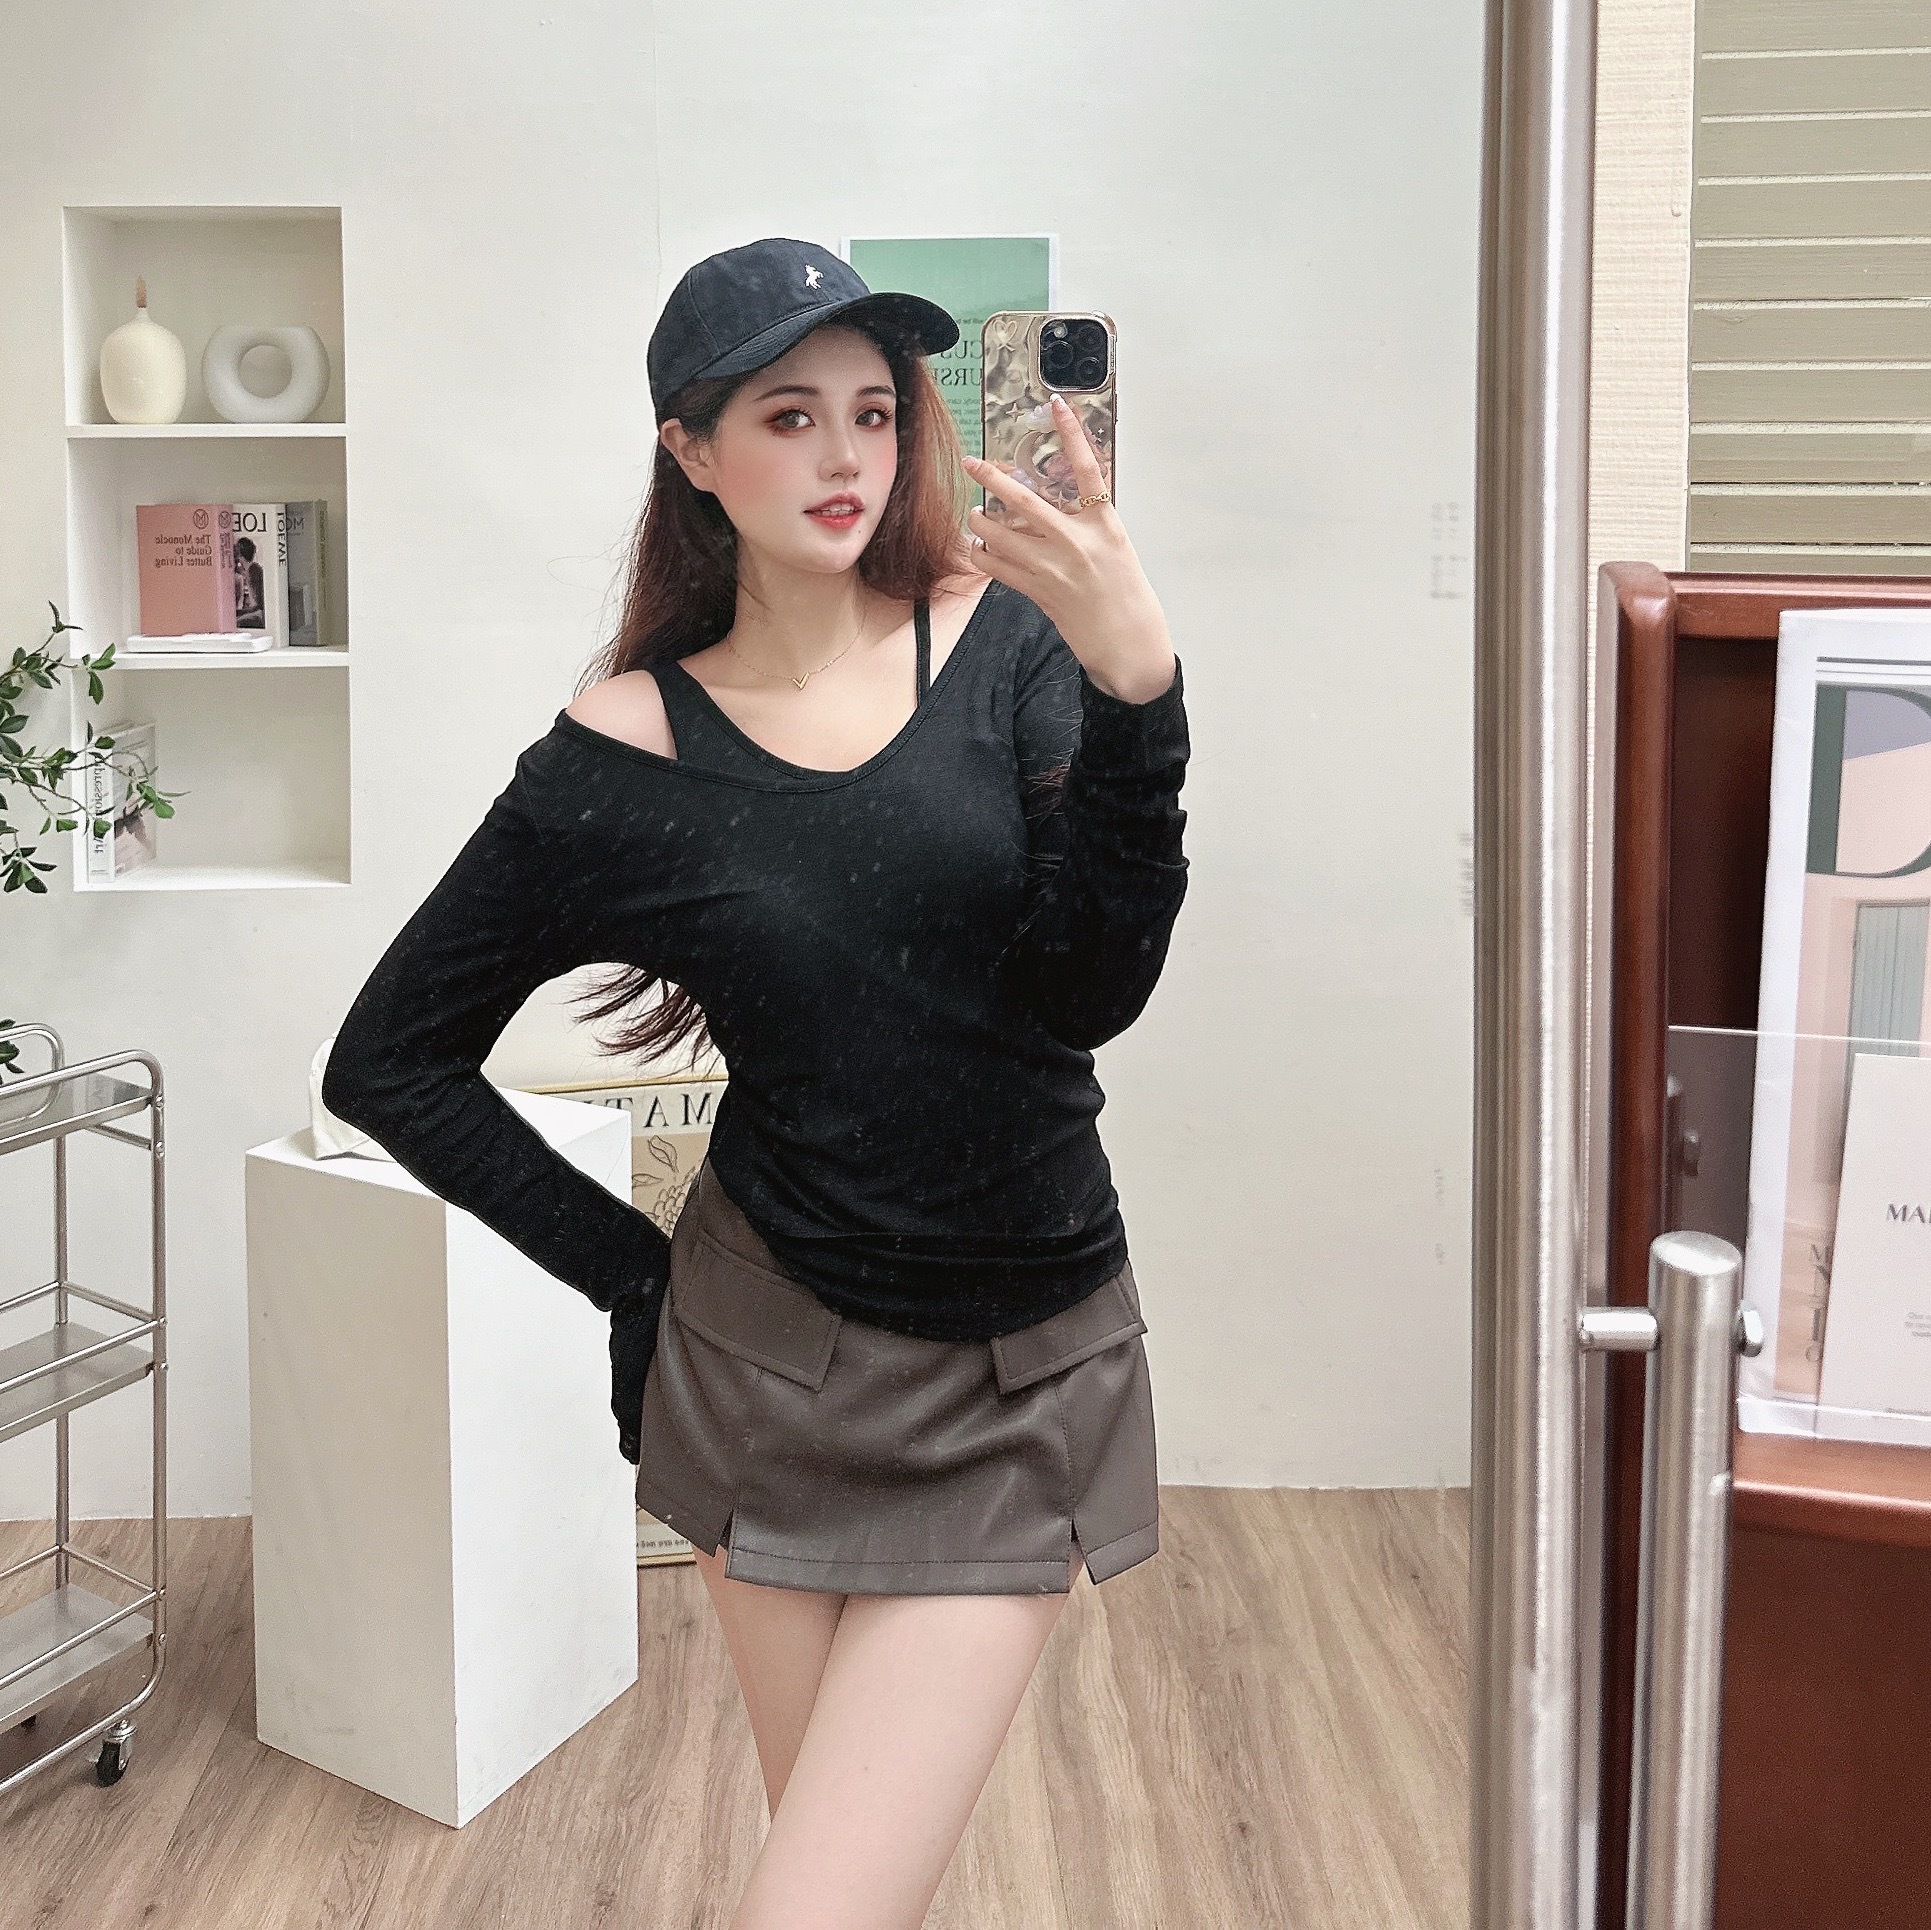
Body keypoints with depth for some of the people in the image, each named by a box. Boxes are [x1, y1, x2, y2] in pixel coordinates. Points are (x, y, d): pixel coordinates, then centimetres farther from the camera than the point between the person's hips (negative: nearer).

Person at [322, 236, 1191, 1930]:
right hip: (778, 1367, 1)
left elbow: (1093, 990, -13)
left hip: (1022, 1388, 0)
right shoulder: (624, 753, -3)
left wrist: (1135, 689, -26)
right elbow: (389, 1060, 5)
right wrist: (628, 1269, 1)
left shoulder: (1007, 644, -2)